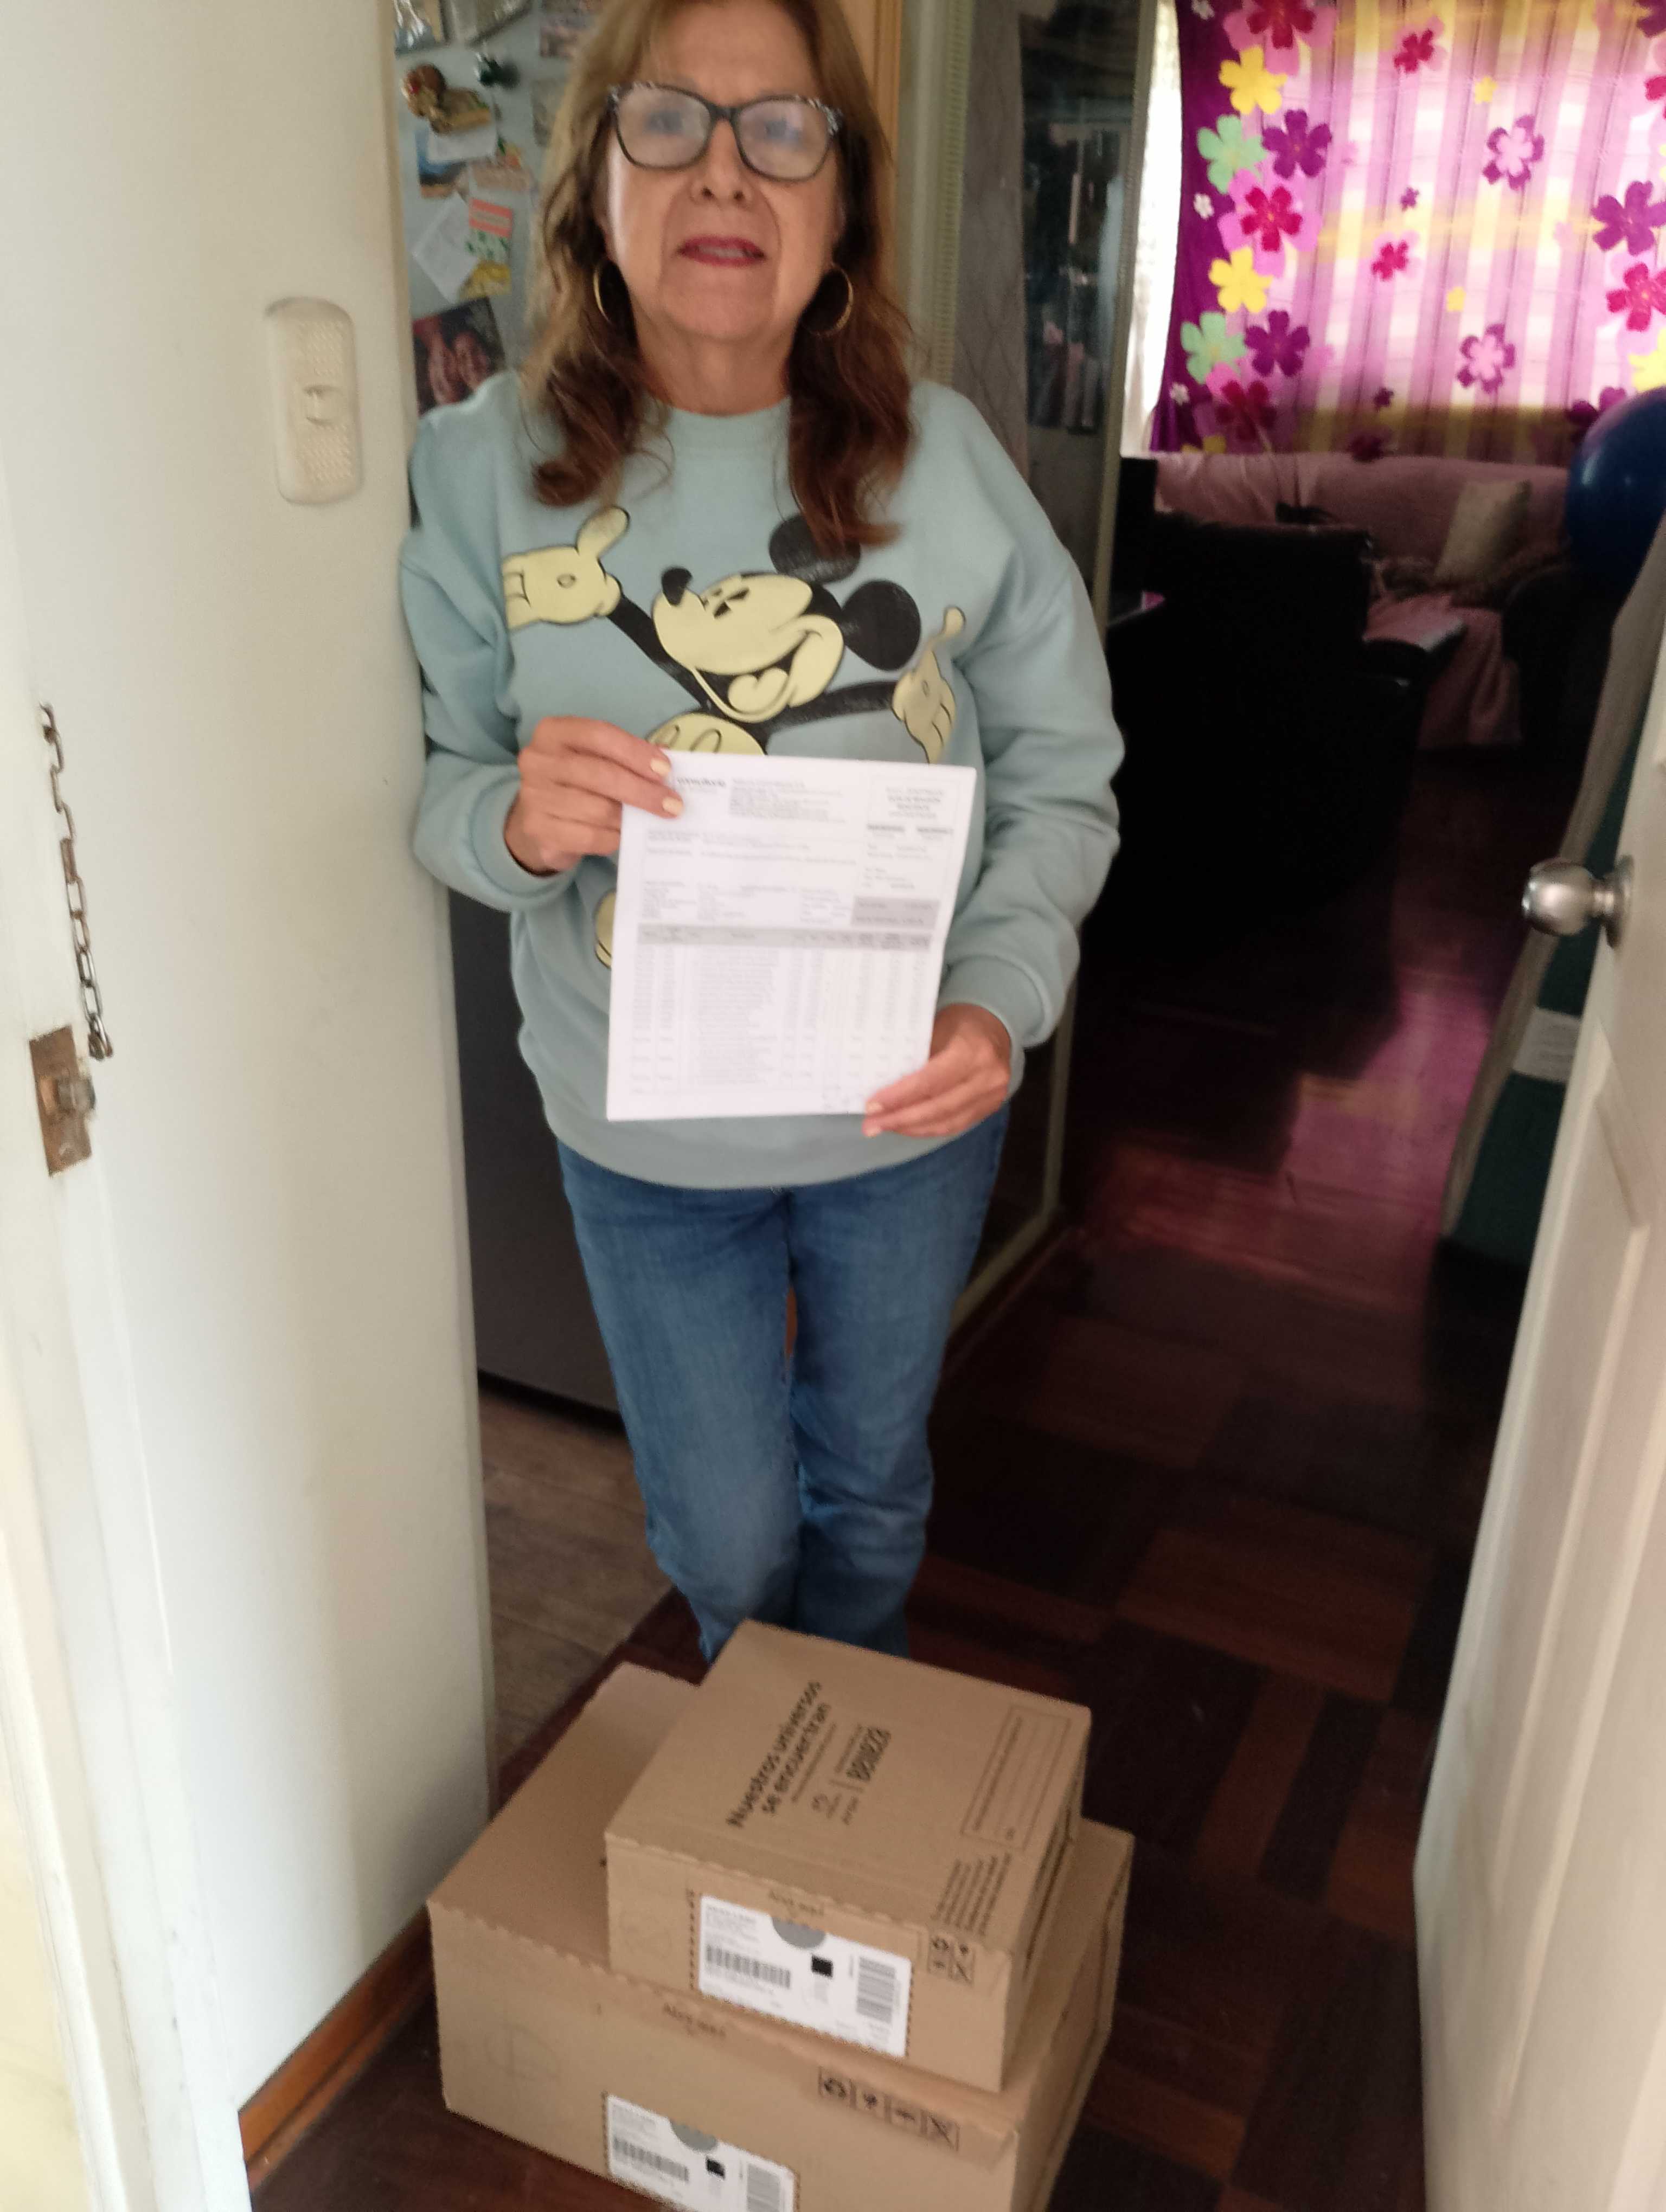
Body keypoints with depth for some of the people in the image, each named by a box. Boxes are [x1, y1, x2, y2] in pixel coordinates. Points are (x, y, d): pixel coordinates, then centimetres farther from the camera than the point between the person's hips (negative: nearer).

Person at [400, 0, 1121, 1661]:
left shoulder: (941, 457, -11)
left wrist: (1001, 997, -21)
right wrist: (513, 822, -29)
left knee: (871, 1483, 24)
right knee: (722, 1542, 15)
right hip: (641, 1131, 0)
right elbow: (441, 791, -5)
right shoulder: (487, 467, -11)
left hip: (910, 1106, 1)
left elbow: (1061, 777, -5)